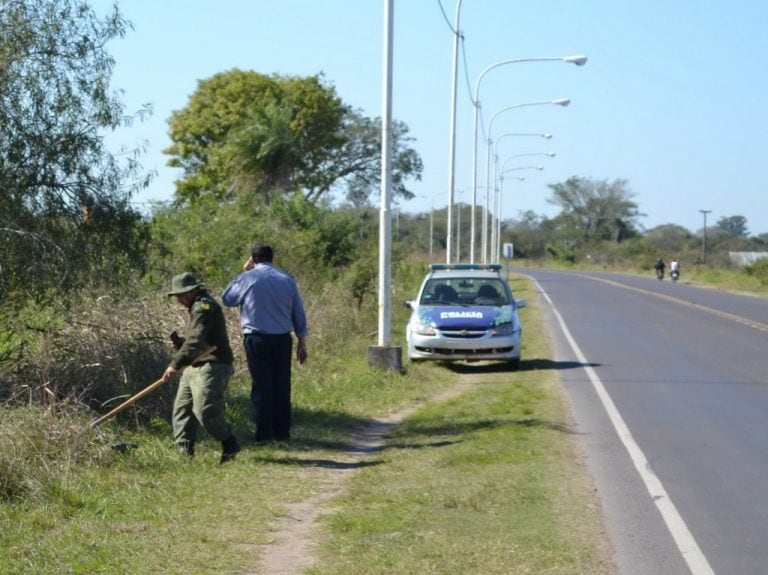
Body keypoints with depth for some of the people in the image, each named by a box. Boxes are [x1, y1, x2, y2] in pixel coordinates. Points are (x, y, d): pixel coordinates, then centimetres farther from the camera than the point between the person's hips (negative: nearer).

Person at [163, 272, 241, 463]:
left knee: (206, 410, -18)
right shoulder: (197, 307, 21)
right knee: (182, 409, 6)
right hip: (194, 368, 11)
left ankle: (230, 445, -2)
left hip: (211, 367, -11)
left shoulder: (204, 307, -14)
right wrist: (180, 342, 6)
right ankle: (185, 452, 8)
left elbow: (195, 340, -26)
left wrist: (176, 364, -33)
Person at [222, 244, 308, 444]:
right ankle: (282, 432, 13)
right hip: (283, 339, 3)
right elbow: (299, 314, 9)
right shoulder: (287, 280, 5)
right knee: (282, 386, 9)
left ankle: (264, 434, -1)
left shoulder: (247, 278, -5)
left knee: (261, 386, 1)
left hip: (256, 339, -3)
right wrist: (302, 343, 17)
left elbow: (226, 299, 10)